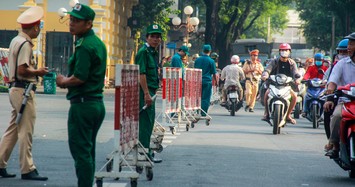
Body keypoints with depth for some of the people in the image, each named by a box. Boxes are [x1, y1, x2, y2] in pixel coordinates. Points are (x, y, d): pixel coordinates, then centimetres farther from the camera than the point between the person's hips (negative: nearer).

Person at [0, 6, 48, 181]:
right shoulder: (25, 44, -16)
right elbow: (22, 70, -22)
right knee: (26, 131, -4)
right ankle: (27, 169, 0)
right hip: (24, 90, -10)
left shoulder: (16, 40, 14)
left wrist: (35, 71, 10)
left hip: (15, 88, 10)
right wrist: (38, 72, -8)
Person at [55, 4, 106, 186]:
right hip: (97, 102, 10)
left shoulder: (84, 46, -17)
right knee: (88, 151, 15)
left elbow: (79, 78, -23)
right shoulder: (99, 43, 14)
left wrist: (63, 81, -4)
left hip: (82, 104, -10)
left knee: (81, 152, -6)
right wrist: (68, 80, 11)